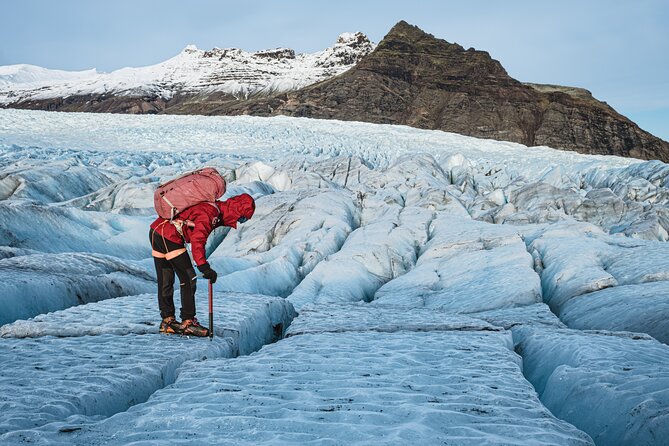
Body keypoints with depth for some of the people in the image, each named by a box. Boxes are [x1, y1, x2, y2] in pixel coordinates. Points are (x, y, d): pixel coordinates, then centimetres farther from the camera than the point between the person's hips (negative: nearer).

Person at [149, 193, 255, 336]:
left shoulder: (214, 205, 11)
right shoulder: (211, 212, -19)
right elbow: (197, 240, -28)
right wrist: (204, 267, -31)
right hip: (169, 237, -10)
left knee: (165, 281, 15)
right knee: (188, 279, -3)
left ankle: (167, 320, 23)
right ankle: (188, 322, 2)